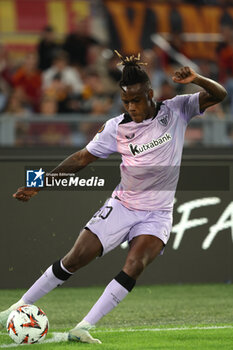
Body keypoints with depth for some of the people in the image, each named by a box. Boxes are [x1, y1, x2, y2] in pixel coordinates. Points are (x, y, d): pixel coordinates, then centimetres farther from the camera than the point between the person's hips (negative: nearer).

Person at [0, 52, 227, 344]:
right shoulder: (116, 127, -6)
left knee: (135, 265, -24)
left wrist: (195, 79, -29)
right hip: (121, 206, 1)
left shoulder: (175, 111, -6)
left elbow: (219, 95, -7)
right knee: (74, 260, -4)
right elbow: (82, 158, 1)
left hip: (157, 214, -1)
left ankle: (82, 329, -24)